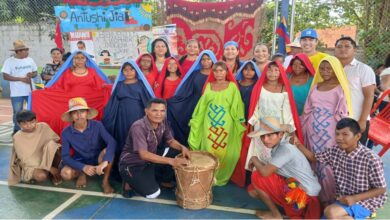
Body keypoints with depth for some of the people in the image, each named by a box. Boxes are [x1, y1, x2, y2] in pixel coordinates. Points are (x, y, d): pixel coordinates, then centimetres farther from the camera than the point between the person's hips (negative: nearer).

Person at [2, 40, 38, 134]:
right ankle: (17, 130, 19)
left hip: (30, 90, 4)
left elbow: (35, 72, 14)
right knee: (17, 112, 5)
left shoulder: (30, 60, 5)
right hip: (17, 92, -3)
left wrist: (32, 74, -10)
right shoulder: (9, 61, -8)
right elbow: (5, 76, -11)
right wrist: (21, 79, -18)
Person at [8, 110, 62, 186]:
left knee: (52, 144, -27)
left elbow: (56, 140, 2)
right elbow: (26, 160, -17)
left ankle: (55, 169, -7)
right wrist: (49, 168, -22)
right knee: (41, 176, -36)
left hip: (48, 160, 3)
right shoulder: (17, 138, -15)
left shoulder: (43, 126, -9)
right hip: (31, 165, -2)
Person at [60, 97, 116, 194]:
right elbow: (65, 156, -16)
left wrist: (104, 162, -48)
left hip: (97, 160, -1)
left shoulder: (97, 125, -20)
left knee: (107, 151, -34)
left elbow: (112, 142, -32)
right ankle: (81, 174, 5)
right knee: (65, 173, -30)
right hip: (81, 162, 1)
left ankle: (105, 181, -13)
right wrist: (83, 167, -32)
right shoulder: (66, 133, -15)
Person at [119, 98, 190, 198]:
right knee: (153, 193, -21)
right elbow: (144, 155, -37)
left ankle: (150, 180, 11)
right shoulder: (138, 127, -29)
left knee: (178, 167, -4)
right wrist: (170, 161, -42)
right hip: (131, 165, -7)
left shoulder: (163, 122, -8)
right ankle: (130, 183, 6)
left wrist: (182, 147, -18)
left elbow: (170, 140, 4)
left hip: (149, 161, 7)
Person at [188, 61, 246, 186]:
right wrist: (195, 121, 11)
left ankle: (221, 177, 17)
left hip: (226, 125, -2)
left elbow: (237, 107, 0)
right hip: (209, 124, 2)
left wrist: (240, 123, -4)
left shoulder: (232, 86, 2)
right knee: (209, 150, 5)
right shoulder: (208, 86, 9)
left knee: (223, 151, 2)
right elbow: (202, 106, 12)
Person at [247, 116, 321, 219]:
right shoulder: (277, 148, 5)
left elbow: (265, 172, -27)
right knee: (252, 190, 8)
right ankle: (291, 209, 11)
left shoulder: (285, 149, -22)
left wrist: (254, 159, -9)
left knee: (257, 177, -12)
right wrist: (258, 164, -8)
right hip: (293, 188, 9)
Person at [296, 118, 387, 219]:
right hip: (343, 199, 6)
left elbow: (381, 189, -13)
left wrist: (354, 198, -24)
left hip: (366, 201, -6)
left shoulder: (371, 159, -21)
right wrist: (298, 144, -8)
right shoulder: (335, 151, -5)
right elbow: (313, 157, 9)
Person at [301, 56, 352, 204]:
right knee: (315, 161, 11)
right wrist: (303, 128, 13)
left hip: (329, 130, -5)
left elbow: (343, 113, -6)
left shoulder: (340, 88, -4)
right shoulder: (316, 86, 11)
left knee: (328, 163, -2)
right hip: (313, 129, 5)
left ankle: (329, 197, 13)